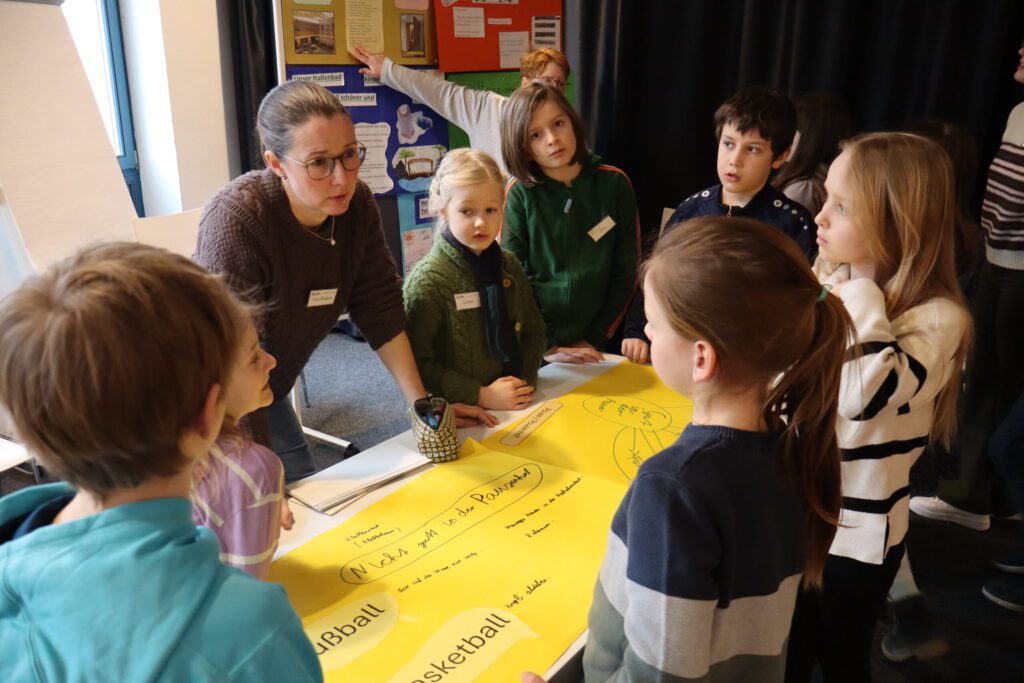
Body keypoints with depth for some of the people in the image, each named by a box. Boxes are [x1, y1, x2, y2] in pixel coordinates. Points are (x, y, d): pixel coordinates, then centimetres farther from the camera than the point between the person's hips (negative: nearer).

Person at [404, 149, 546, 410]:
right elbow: (418, 364, -13)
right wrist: (481, 395, -14)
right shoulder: (427, 281, -11)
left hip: (515, 406, 3)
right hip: (457, 417, -3)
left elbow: (534, 331, 14)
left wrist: (525, 381, -1)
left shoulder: (509, 266, 7)